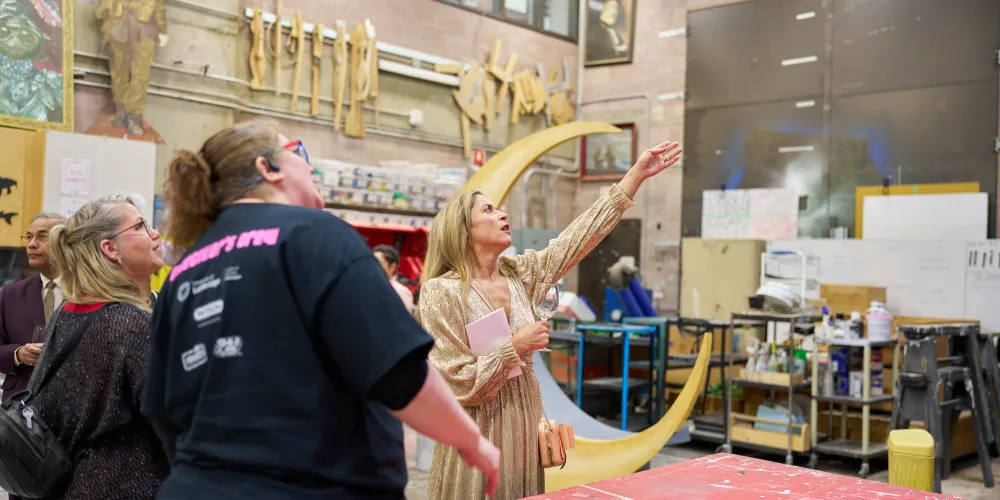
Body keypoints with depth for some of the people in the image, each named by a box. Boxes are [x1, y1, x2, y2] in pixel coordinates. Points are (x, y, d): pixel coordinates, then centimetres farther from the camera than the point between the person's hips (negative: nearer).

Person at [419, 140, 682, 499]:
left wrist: (637, 174, -1)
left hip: (525, 424, 6)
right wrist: (516, 346, -19)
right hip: (478, 434, -6)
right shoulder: (441, 292, -14)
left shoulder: (519, 274, 3)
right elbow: (460, 384, -16)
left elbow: (579, 236, 0)